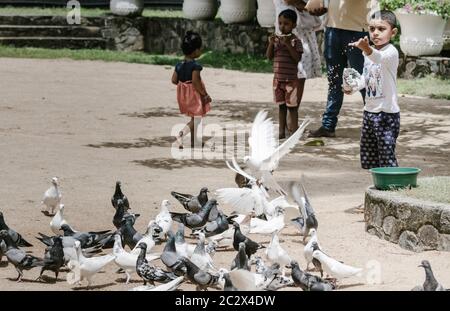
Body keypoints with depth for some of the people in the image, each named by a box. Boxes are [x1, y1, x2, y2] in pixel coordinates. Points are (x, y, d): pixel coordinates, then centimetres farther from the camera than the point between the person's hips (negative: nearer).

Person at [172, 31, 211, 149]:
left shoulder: (179, 65, 3)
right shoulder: (195, 65, -19)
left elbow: (174, 80, 3)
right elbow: (195, 81, -26)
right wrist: (204, 94, -19)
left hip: (183, 94, 8)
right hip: (194, 94, -8)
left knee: (194, 118, 20)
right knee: (196, 118, -3)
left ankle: (194, 141, 25)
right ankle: (182, 133, -25)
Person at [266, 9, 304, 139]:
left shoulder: (295, 40, -7)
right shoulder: (276, 38, 6)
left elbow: (297, 58, -16)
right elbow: (269, 56, 5)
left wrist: (288, 45, -23)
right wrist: (271, 43, -11)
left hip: (291, 79, -5)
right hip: (278, 78, 5)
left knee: (292, 106, 0)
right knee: (281, 105, 10)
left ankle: (294, 131, 4)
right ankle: (282, 131, 14)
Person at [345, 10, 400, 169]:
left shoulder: (391, 52, -16)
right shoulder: (368, 52, 9)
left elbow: (380, 58, -40)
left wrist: (368, 49, -60)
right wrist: (353, 85, 5)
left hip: (387, 113, -8)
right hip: (369, 111, 8)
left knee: (387, 157, -10)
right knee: (367, 159, 13)